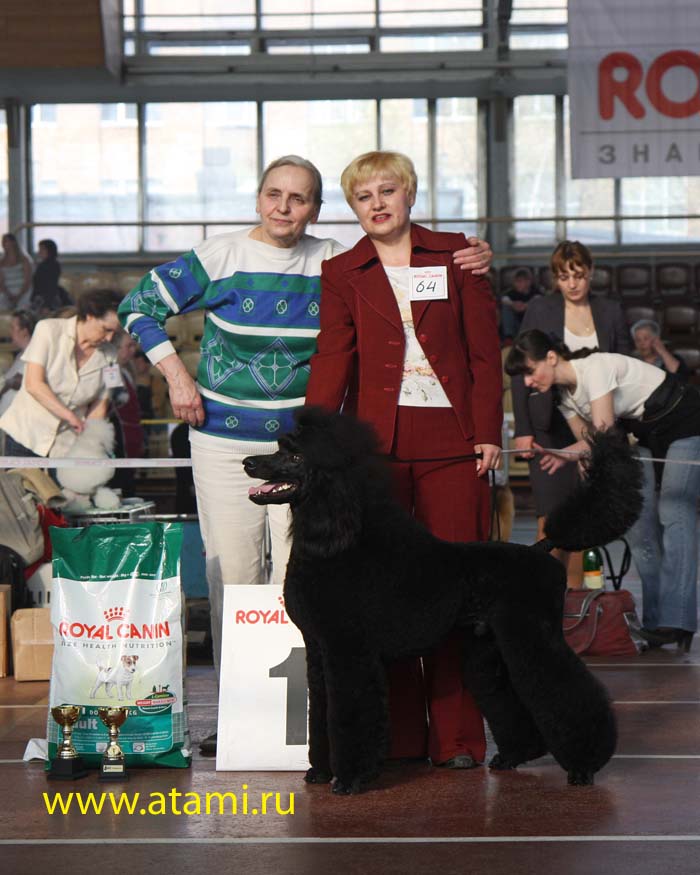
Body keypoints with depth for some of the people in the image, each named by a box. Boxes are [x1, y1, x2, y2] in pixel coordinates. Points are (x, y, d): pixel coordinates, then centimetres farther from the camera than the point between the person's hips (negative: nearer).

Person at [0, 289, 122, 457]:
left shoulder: (108, 356, 0)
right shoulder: (49, 330, -7)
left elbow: (98, 408, 4)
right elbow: (33, 384, -15)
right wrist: (70, 416, -23)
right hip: (25, 433, -2)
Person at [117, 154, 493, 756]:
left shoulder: (336, 264, 2)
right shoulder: (219, 258, -2)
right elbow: (140, 306, 6)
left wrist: (471, 265, -10)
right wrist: (176, 375, -2)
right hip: (224, 441, -1)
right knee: (231, 574, 1)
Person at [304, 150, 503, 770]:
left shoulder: (456, 256, 8)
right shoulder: (341, 272, 8)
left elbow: (484, 348, 7)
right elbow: (332, 357, -2)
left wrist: (488, 433, -2)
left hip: (451, 440, 0)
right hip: (375, 442, 1)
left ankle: (457, 736, 3)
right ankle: (397, 735, 7)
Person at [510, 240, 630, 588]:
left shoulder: (610, 312, 9)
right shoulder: (540, 309, 3)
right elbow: (520, 371, 2)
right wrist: (522, 430, -6)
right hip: (549, 426, -2)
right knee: (550, 520, -10)